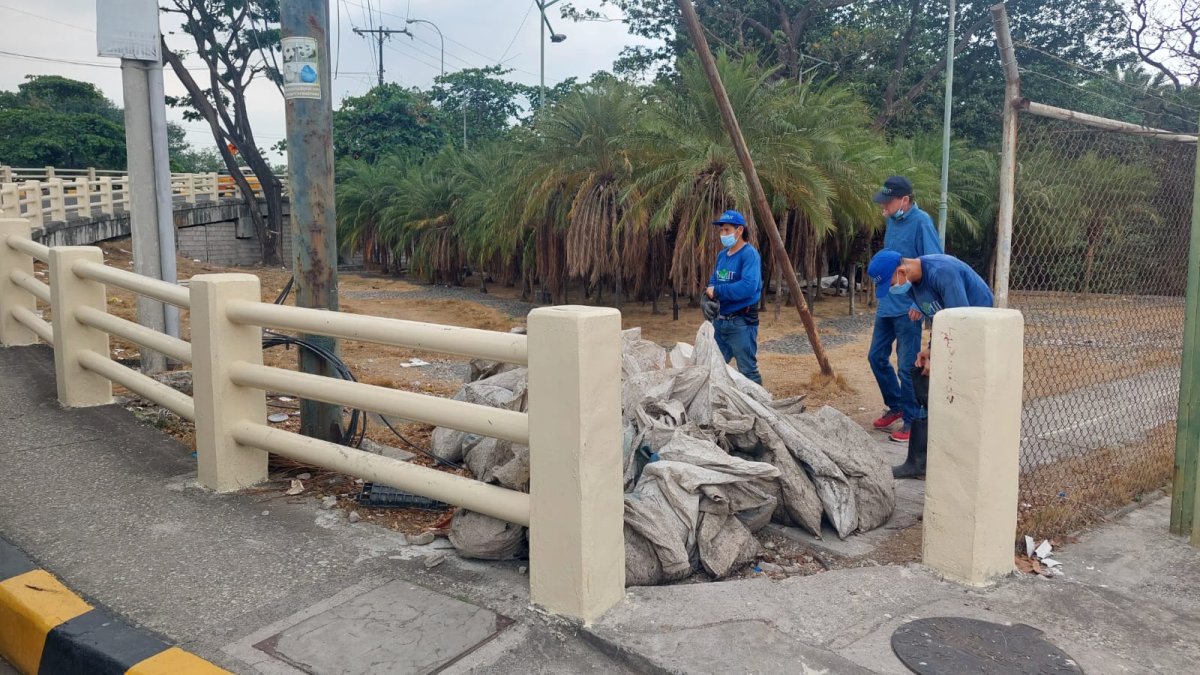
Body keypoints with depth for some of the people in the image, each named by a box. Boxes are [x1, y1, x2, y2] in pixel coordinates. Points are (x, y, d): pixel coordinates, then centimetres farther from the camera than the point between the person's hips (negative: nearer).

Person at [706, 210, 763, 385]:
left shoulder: (750, 254, -14)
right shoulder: (722, 254, 11)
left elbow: (749, 287, -27)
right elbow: (713, 281, 17)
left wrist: (717, 291, -20)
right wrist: (707, 297, -6)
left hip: (741, 322, -8)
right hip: (720, 320, 8)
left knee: (748, 371, -1)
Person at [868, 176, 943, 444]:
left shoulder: (921, 222, -16)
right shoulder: (892, 221, 9)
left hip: (907, 308, -8)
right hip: (886, 303, 8)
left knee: (906, 366, -2)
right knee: (877, 357, 14)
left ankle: (911, 419, 12)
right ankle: (895, 406, 31)